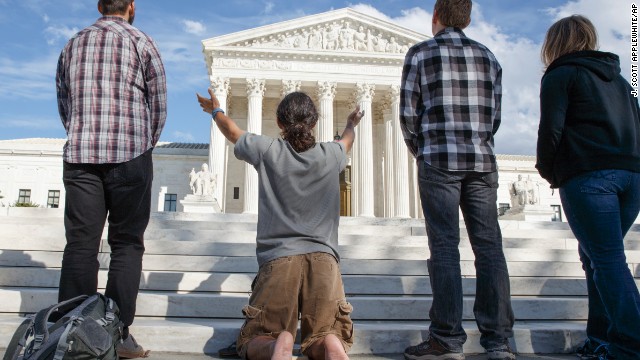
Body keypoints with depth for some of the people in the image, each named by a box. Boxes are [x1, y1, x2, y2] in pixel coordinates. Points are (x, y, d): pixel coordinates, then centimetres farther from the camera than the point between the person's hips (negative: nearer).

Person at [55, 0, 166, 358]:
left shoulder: (73, 44, 16)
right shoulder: (142, 43, 4)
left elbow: (64, 106, 17)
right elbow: (159, 108, 5)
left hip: (79, 156, 4)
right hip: (129, 156, -3)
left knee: (80, 245, 4)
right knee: (127, 244, 2)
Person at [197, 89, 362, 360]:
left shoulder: (268, 151, 3)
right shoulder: (330, 155, 9)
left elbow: (233, 133, 25)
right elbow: (347, 140, 36)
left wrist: (215, 111, 47)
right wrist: (351, 124, 60)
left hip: (278, 259, -1)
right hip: (323, 258, 2)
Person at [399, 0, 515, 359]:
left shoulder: (420, 53, 5)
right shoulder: (488, 56, 17)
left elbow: (409, 114, 1)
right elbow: (495, 117, 14)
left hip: (439, 161, -3)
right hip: (482, 161, 4)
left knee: (445, 247, -4)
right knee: (489, 246, 3)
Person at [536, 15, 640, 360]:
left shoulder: (560, 75, 4)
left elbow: (550, 130, -7)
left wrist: (548, 172, 7)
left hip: (588, 176, -7)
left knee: (607, 260, -6)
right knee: (598, 256, 13)